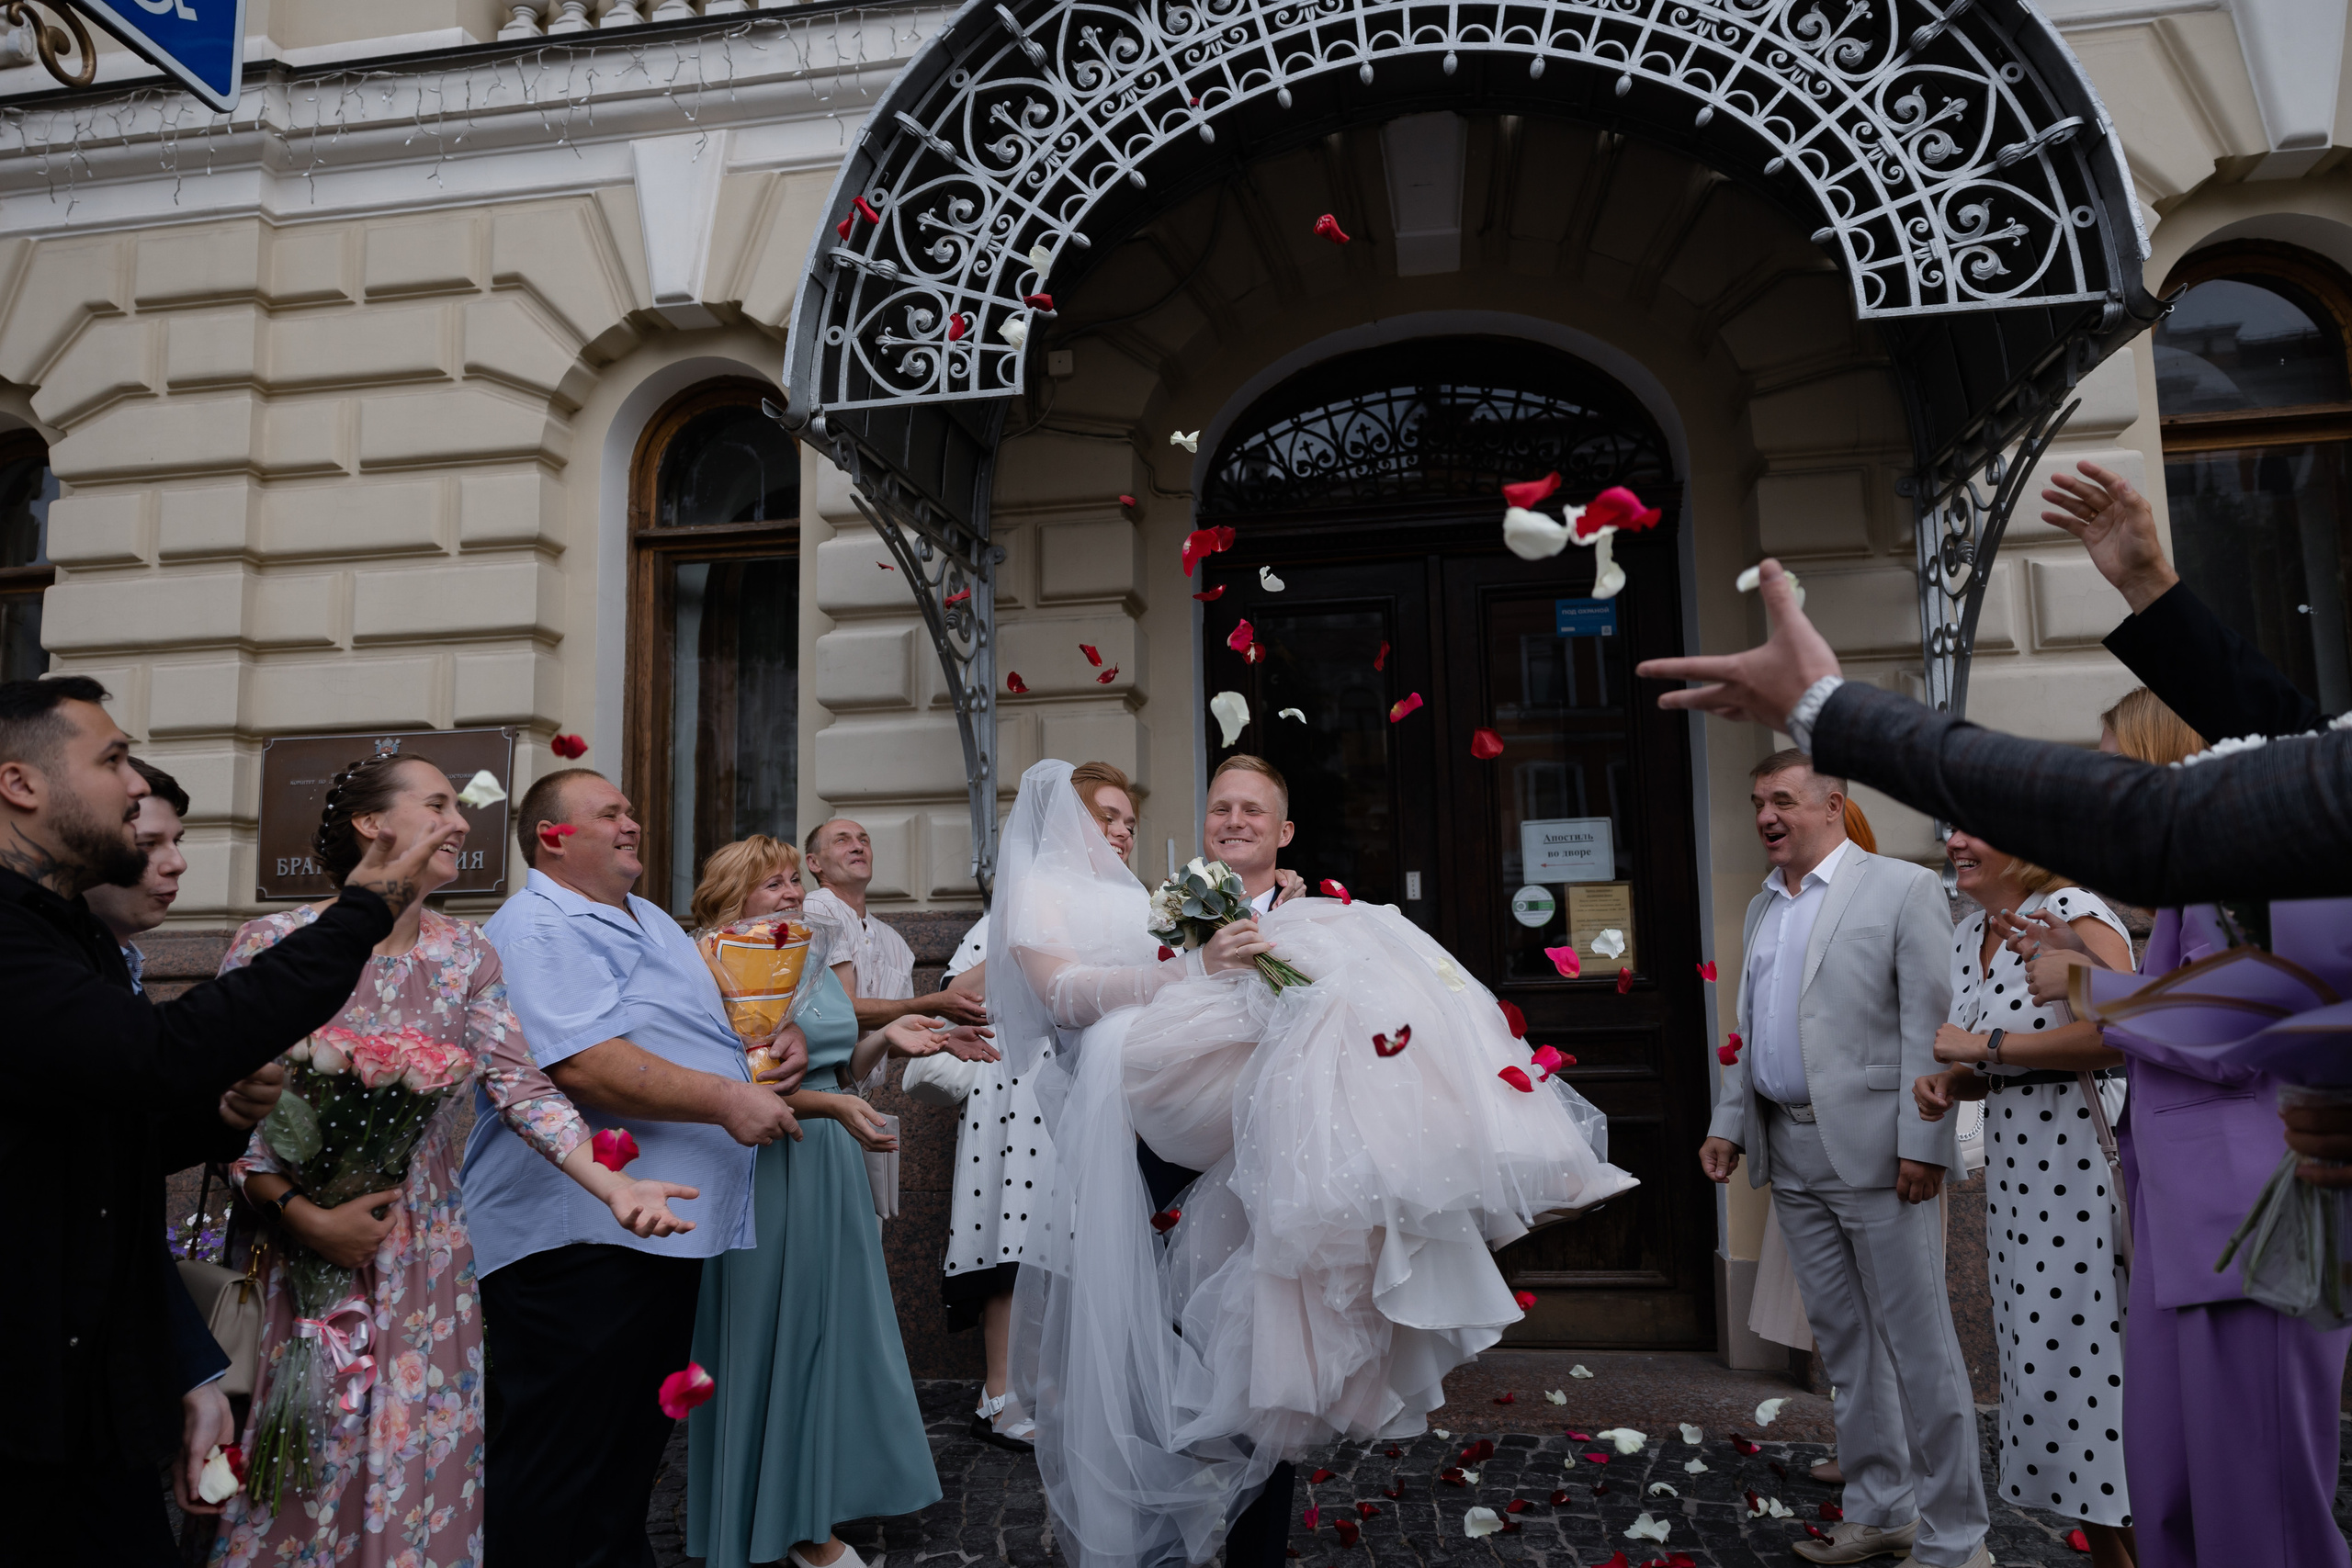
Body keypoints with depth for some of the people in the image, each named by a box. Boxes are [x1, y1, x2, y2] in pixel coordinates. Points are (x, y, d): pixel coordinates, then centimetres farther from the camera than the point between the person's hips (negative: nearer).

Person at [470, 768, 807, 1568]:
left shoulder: (649, 921, 18)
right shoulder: (538, 931, -14)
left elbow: (700, 1026, 30)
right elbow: (583, 1064, -27)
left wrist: (778, 1034, 9)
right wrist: (724, 1100, -25)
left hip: (661, 1228, 10)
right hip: (578, 1239, -10)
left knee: (634, 1448, 20)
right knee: (556, 1482, 1)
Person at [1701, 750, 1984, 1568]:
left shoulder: (1903, 888, -6)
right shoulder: (1762, 909, 15)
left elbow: (1931, 1027, -11)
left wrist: (1922, 1143, -16)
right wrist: (1729, 1124, 10)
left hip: (1874, 1154, -6)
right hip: (1792, 1157, 7)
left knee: (1918, 1346, 2)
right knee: (1844, 1342, 14)